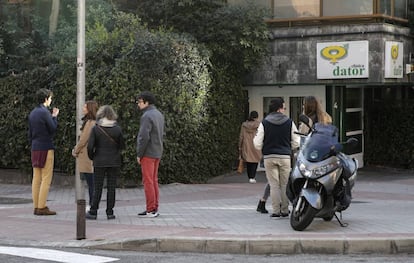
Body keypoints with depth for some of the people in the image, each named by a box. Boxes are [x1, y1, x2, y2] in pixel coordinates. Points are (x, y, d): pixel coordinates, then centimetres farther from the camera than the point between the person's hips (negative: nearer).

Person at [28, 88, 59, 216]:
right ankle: (42, 207, -8)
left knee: (36, 178, 9)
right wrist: (55, 116, 2)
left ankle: (36, 206, 10)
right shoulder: (44, 112, -12)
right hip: (46, 148, -9)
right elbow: (53, 129, -10)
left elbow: (30, 132, 16)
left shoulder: (32, 113, 13)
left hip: (35, 148, 9)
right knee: (46, 179, -6)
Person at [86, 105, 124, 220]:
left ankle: (93, 212, 7)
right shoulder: (117, 129, -3)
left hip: (99, 162, -1)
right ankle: (110, 212, 6)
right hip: (114, 162, 1)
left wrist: (92, 157, 7)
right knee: (111, 188, 6)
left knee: (97, 187, 6)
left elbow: (90, 146, -9)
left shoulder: (96, 128, -7)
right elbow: (122, 146, 2)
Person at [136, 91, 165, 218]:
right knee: (154, 181, 12)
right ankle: (155, 209, 14)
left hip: (148, 154, -9)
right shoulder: (159, 114, 13)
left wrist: (139, 154, -14)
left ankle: (150, 210, -4)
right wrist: (157, 148, 18)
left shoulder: (147, 116, -16)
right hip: (157, 153, 9)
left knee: (148, 181, -5)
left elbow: (144, 137, -21)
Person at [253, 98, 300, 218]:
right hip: (285, 157, 0)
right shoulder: (289, 122, -2)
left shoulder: (264, 123, -4)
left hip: (269, 157, 0)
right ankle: (285, 210, 11)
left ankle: (276, 211, 1)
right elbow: (296, 143, 1)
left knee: (274, 185, 4)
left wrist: (255, 139, 17)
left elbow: (258, 144, -5)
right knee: (284, 184, 9)